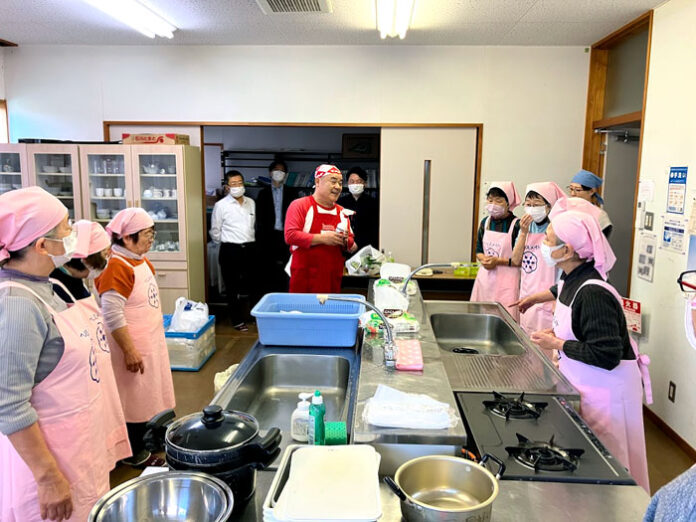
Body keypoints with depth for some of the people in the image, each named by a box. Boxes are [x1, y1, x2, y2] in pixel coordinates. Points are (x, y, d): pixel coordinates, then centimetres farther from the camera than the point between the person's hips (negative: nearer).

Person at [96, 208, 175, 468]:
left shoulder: (140, 260, 5)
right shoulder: (117, 266, -23)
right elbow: (112, 314, -26)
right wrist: (129, 350, -25)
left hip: (151, 341, 9)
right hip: (134, 347, -9)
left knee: (147, 394, 21)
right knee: (135, 398, 5)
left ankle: (146, 438, 39)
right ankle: (134, 453, 22)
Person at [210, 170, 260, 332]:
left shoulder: (251, 202, 8)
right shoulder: (221, 205, -4)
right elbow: (215, 231, 3)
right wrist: (227, 243, 10)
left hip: (250, 248, 4)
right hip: (230, 250, -3)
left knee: (254, 284, 11)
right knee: (233, 287, 5)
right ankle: (237, 320, 16)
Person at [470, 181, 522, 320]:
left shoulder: (517, 225, -11)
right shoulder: (485, 222, 8)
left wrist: (499, 261, -16)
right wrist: (483, 259, -5)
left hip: (506, 280, -6)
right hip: (485, 277, 6)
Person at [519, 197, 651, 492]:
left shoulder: (593, 294, -27)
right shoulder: (572, 280, 2)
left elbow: (606, 355, -28)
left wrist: (557, 345, -20)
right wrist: (557, 332, 3)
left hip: (605, 389, -9)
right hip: (583, 382, 9)